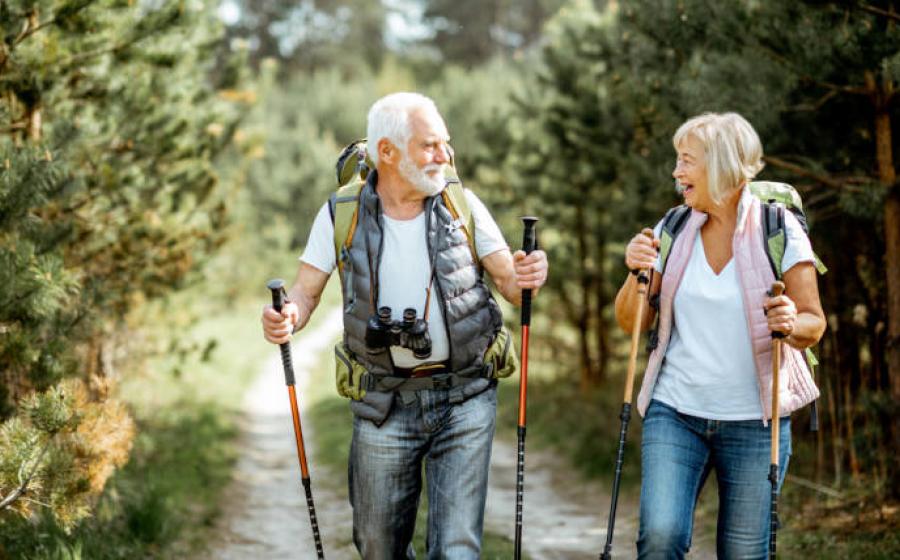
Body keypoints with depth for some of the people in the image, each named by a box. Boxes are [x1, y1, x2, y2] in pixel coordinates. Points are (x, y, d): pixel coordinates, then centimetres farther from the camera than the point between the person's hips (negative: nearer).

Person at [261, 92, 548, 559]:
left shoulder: (461, 204, -4)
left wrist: (526, 279, -26)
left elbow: (509, 284, -2)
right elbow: (306, 292, -3)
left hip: (465, 399, 0)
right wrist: (285, 318, -26)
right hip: (384, 405, 1)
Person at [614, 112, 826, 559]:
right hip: (675, 412, 2)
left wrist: (793, 324, -26)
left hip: (754, 420, -2)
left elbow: (814, 324, -3)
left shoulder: (778, 230, -5)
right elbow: (631, 322, 7)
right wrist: (637, 274, -12)